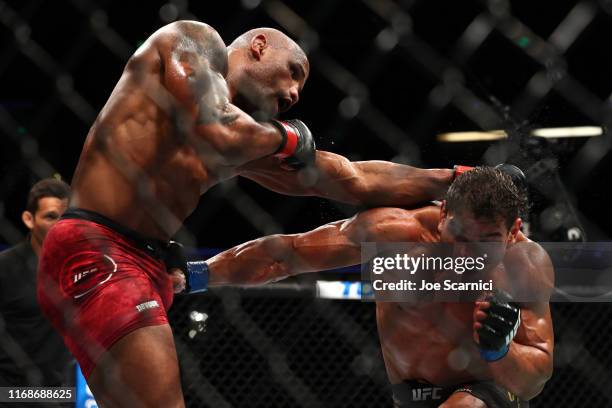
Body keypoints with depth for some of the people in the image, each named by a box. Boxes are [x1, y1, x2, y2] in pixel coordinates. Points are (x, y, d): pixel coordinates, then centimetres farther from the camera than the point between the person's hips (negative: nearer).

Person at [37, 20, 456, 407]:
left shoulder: (249, 139, 22)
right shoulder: (194, 39, 2)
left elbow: (358, 181, 25)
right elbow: (217, 135, -17)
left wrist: (457, 178, 26)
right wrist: (286, 137, 3)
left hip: (148, 267, 10)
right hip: (99, 255, -10)